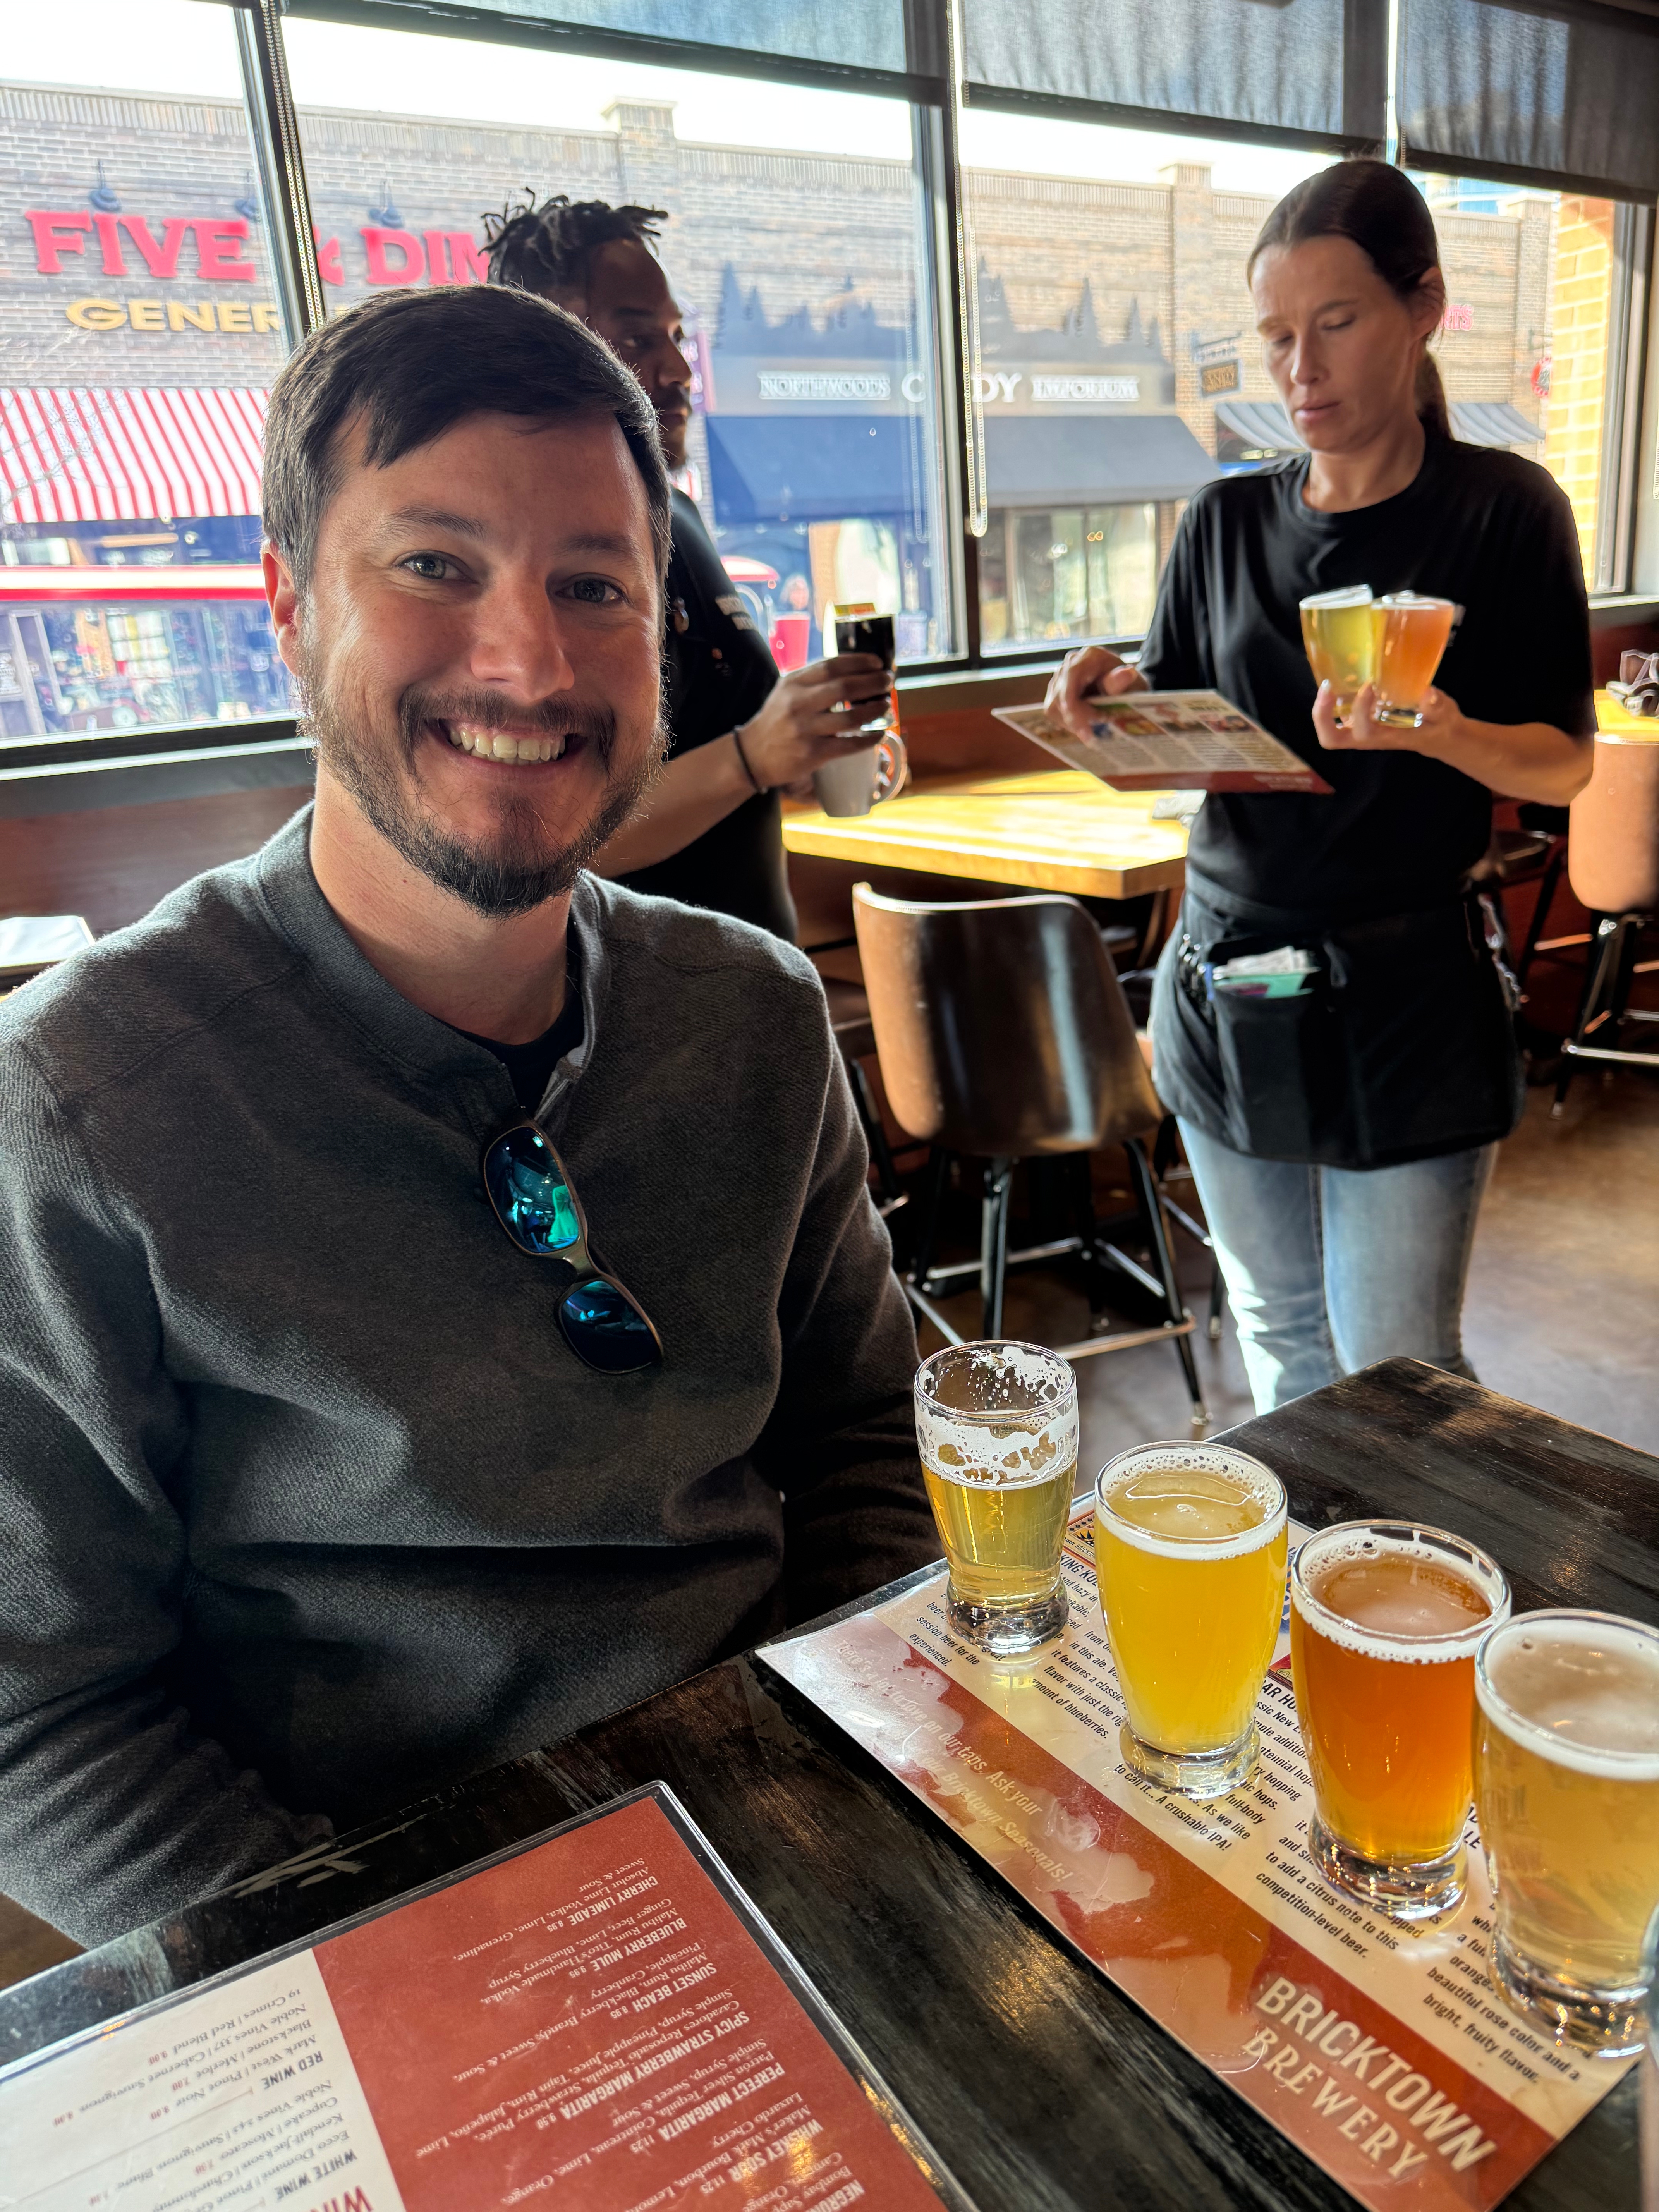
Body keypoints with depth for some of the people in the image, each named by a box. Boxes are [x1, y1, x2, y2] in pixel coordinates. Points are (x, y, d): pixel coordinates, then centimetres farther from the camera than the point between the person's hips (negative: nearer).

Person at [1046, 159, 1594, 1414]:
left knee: (1398, 1372, 2)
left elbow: (1564, 764, -3)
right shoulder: (1226, 523, 7)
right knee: (1279, 1332, 17)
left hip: (1407, 994, -3)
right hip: (1223, 978, 4)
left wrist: (1433, 729, -23)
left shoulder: (1503, 511, -2)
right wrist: (1116, 703, -13)